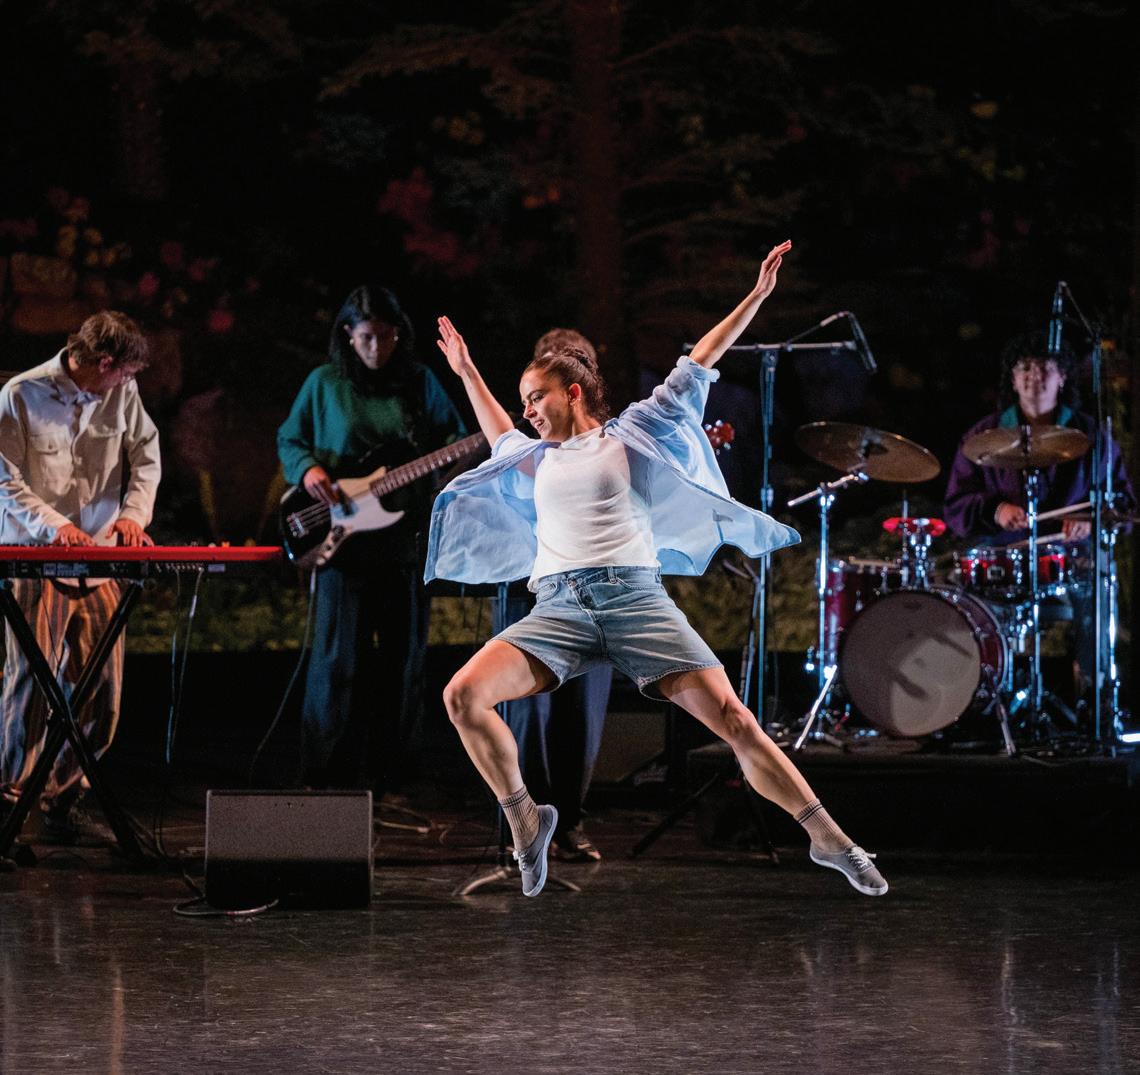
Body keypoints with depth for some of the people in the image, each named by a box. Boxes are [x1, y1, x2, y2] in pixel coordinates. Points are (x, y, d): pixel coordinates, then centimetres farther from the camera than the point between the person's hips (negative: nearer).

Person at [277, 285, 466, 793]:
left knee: (402, 659, 5)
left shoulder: (420, 382, 7)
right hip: (342, 538, -2)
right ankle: (327, 777, 3)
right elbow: (289, 439, 11)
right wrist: (307, 469, -9)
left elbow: (454, 436, 14)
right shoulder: (325, 384, 3)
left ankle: (383, 775, 15)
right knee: (340, 659, -5)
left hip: (407, 537, 2)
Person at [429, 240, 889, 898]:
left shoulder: (630, 435, 15)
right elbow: (499, 438, 50)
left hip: (634, 595, -3)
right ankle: (525, 819, -3)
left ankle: (831, 840, -8)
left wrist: (757, 297, 15)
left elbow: (695, 370, 16)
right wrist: (467, 372, 55)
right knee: (464, 695, -20)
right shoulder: (535, 459, 27)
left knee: (730, 715, -14)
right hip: (557, 609, 3)